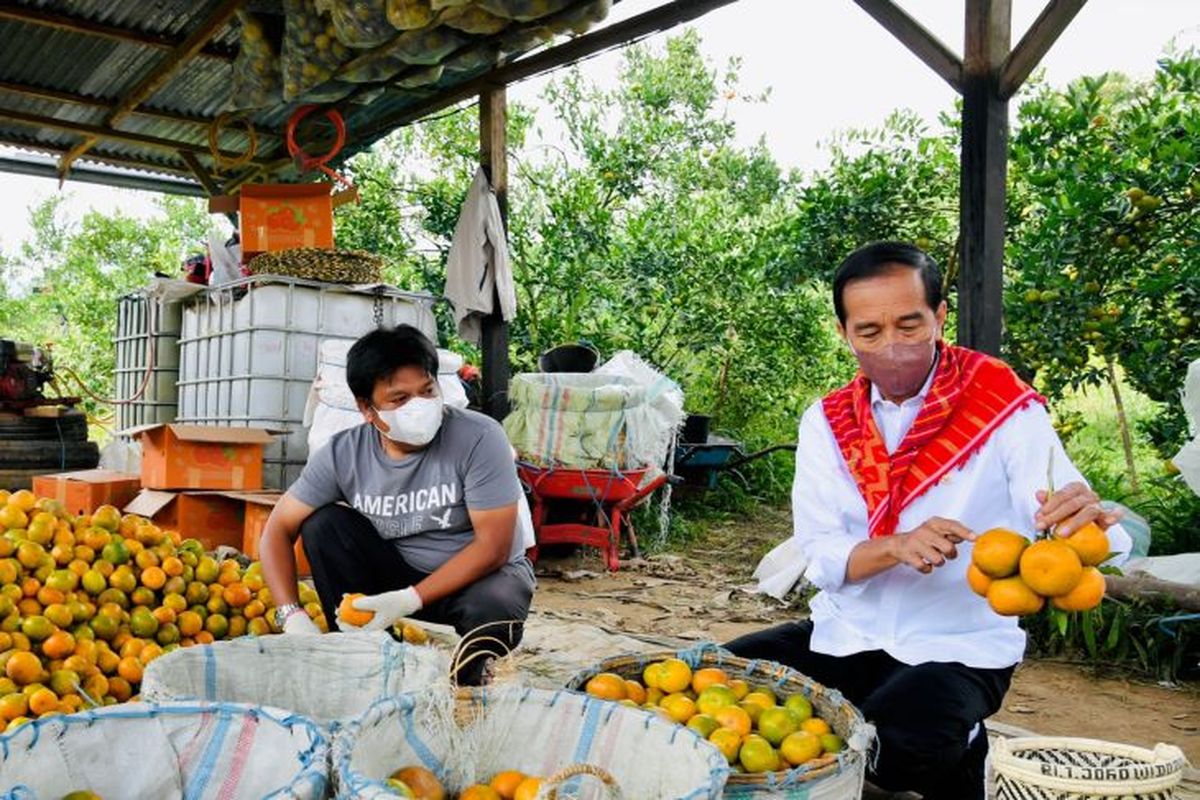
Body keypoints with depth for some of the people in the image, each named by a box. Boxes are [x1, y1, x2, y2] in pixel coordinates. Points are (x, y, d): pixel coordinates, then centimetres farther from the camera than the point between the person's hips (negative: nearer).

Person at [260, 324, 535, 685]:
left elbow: (493, 547, -23)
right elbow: (279, 530, -8)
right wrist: (292, 616, -23)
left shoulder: (479, 437, -23)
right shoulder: (344, 453, -13)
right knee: (322, 524, -17)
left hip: (483, 574, -3)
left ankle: (466, 677, 0)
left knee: (491, 609, -37)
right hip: (398, 571, 4)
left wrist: (408, 601, -30)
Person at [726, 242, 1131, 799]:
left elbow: (1067, 518, -20)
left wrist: (1088, 519, -45)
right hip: (843, 638, 5)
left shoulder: (1006, 409, -9)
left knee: (896, 748, -33)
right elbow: (820, 557, -7)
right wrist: (897, 545, -28)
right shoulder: (826, 420, 0)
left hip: (959, 649, -4)